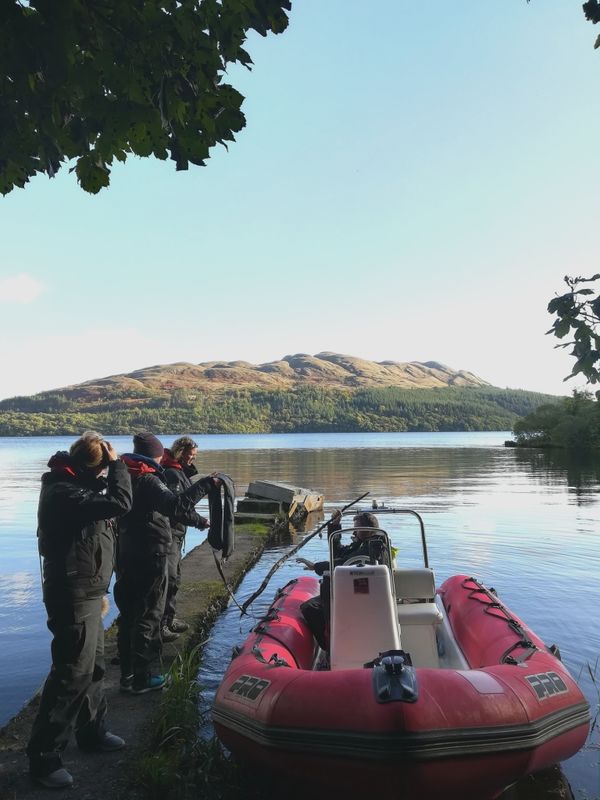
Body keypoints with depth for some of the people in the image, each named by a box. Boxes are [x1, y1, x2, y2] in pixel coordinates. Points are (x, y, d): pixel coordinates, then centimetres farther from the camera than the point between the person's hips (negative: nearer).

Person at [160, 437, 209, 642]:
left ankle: (168, 619, 33)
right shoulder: (171, 474, -19)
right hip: (168, 533, -11)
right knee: (168, 579, -6)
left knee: (174, 578, 20)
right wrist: (199, 521, -22)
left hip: (176, 532, 11)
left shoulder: (181, 472, 15)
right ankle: (160, 626, 2)